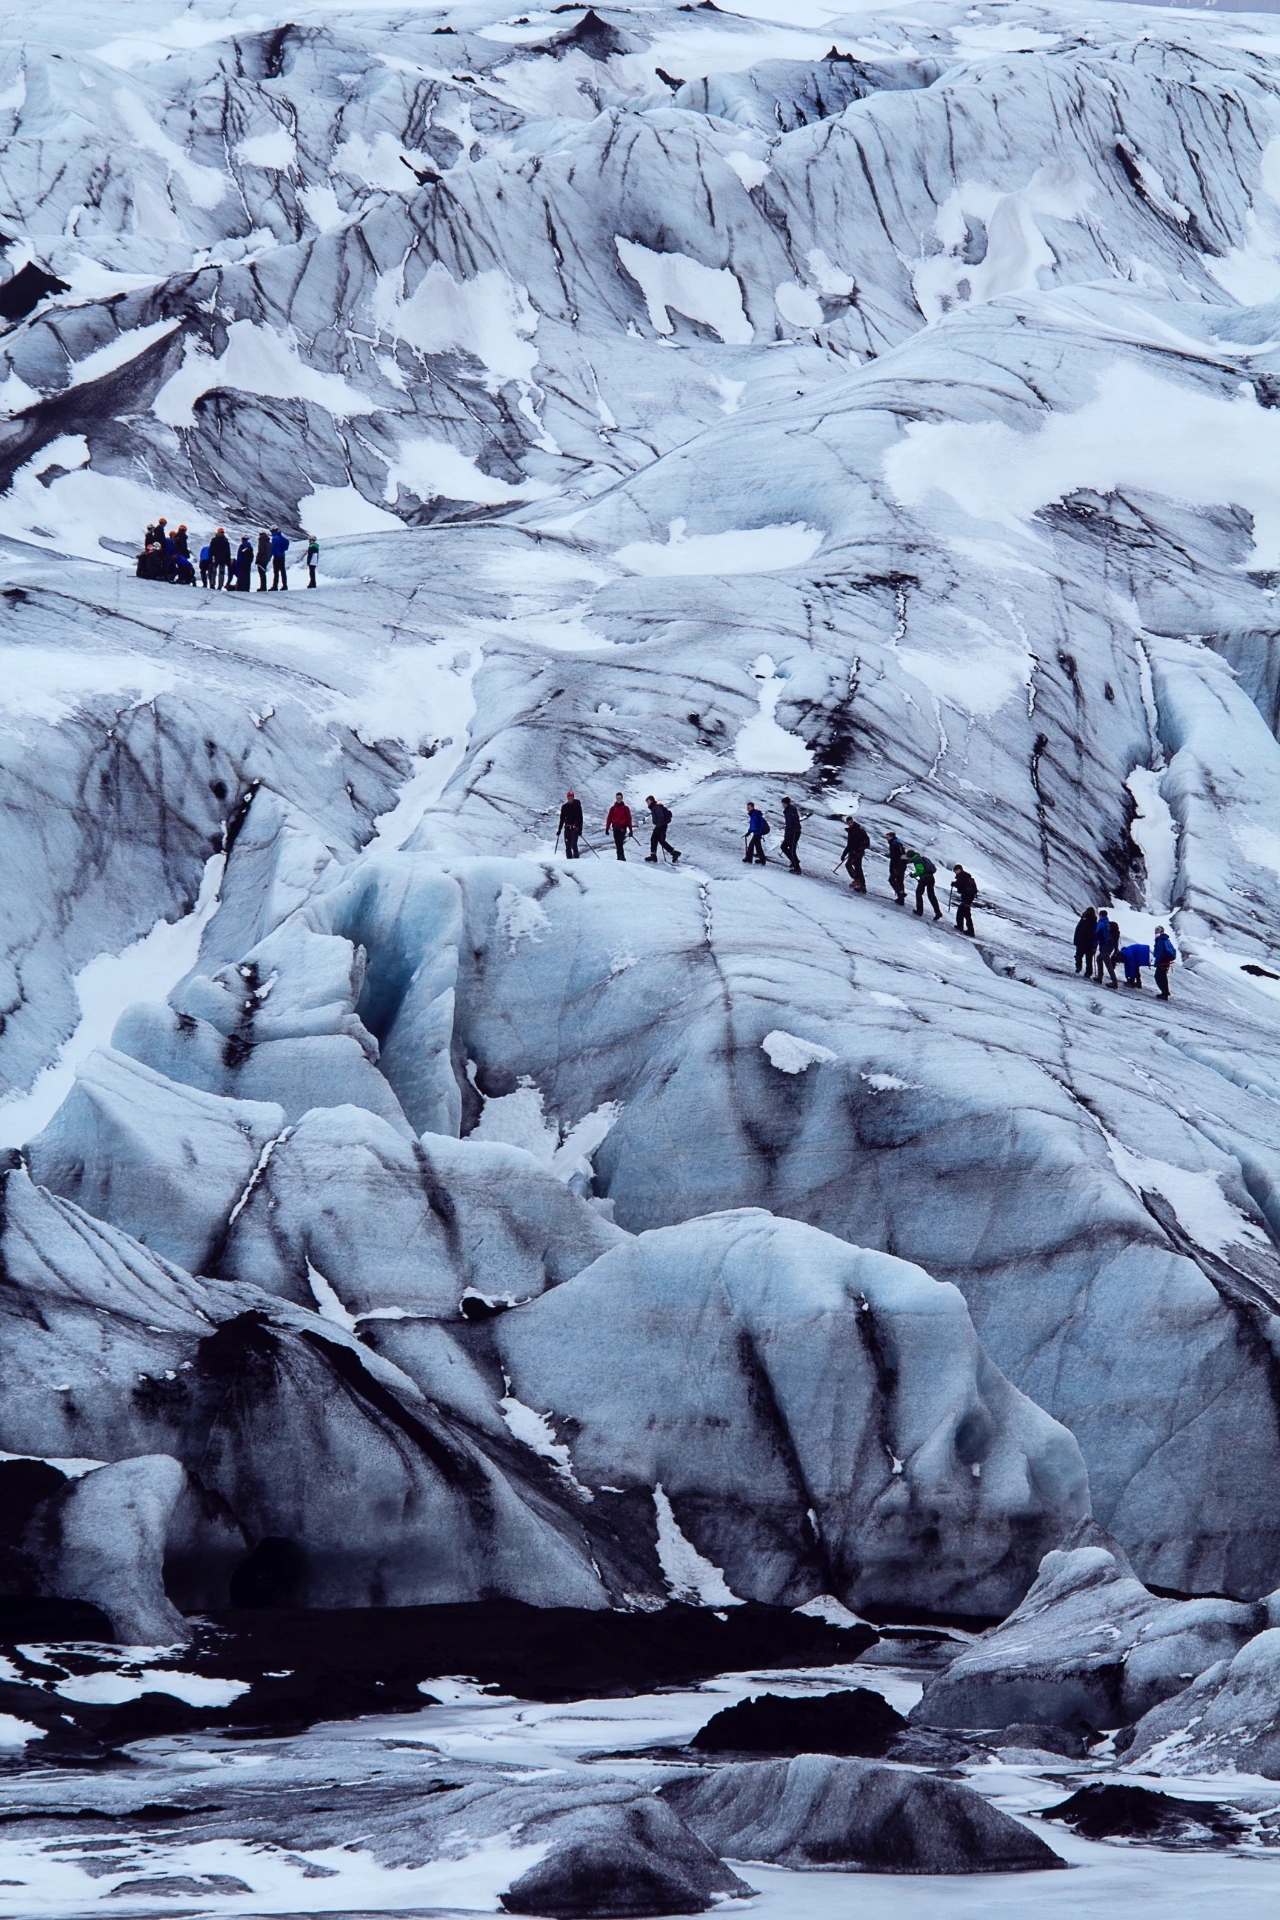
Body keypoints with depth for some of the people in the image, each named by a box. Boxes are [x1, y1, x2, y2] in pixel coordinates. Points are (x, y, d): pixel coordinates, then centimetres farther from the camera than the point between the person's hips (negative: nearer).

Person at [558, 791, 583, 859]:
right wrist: (559, 829, 10)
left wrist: (580, 829, -11)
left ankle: (576, 859, -10)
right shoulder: (564, 807, 7)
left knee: (573, 845, -16)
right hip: (567, 828, 4)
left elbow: (580, 818, -4)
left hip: (575, 828, -4)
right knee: (567, 846, 1)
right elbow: (562, 819, 13)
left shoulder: (577, 806, -3)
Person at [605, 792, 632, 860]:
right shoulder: (613, 808, 11)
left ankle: (621, 857, -16)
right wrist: (607, 828, 3)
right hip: (615, 829, 3)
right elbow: (609, 818, 10)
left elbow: (629, 819, 5)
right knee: (617, 844, 3)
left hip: (622, 828, -3)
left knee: (620, 844, -15)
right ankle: (621, 857, 8)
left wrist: (630, 829, 2)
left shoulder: (625, 808, 5)